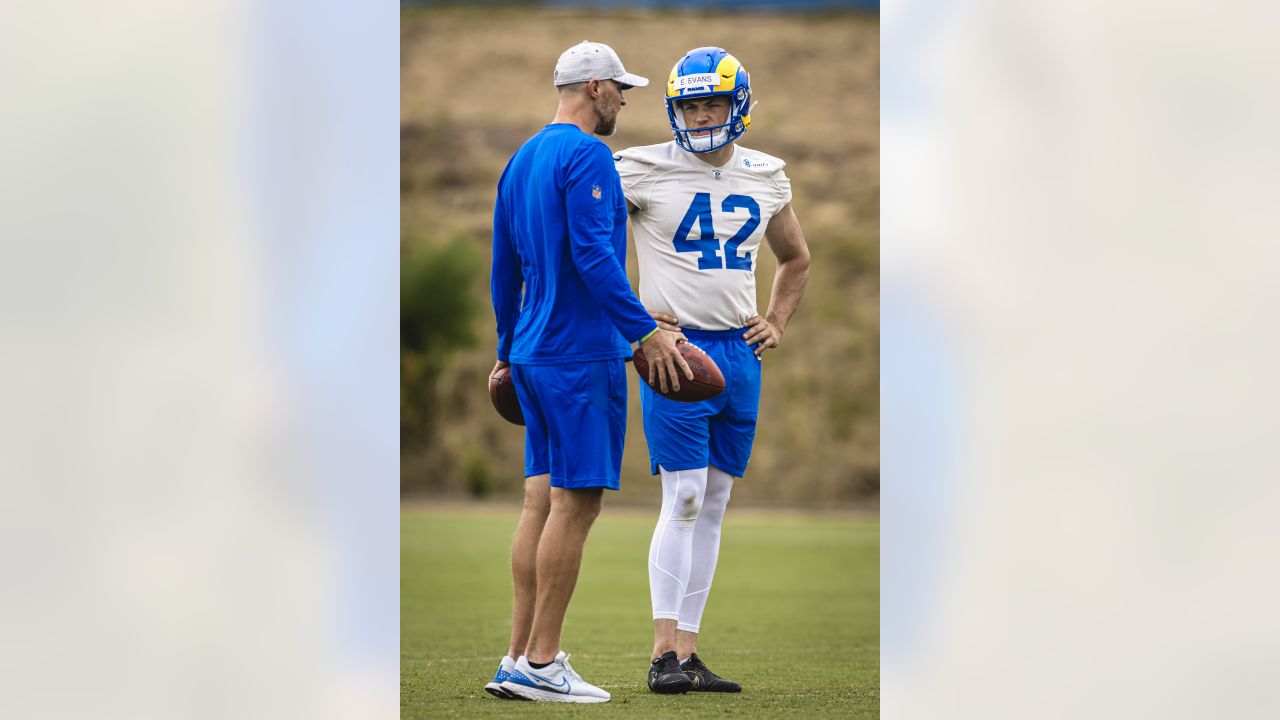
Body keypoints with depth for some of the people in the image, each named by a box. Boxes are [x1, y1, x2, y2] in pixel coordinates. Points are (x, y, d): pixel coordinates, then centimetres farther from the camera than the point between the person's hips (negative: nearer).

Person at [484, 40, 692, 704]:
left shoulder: (522, 159, 17)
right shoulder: (585, 155, -11)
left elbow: (503, 267, 22)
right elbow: (592, 256, -20)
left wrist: (508, 352, 28)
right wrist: (647, 332, -20)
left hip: (532, 354, 9)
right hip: (581, 352, -9)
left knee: (543, 497, 10)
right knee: (576, 502, -7)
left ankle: (519, 659, 9)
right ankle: (541, 662, -7)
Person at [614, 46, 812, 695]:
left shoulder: (765, 177, 11)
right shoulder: (644, 171, -6)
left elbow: (795, 259, 26)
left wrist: (776, 322, 12)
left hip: (740, 353, 6)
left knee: (713, 505, 6)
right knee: (684, 499, -11)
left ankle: (687, 651, 9)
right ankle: (664, 652, -7)